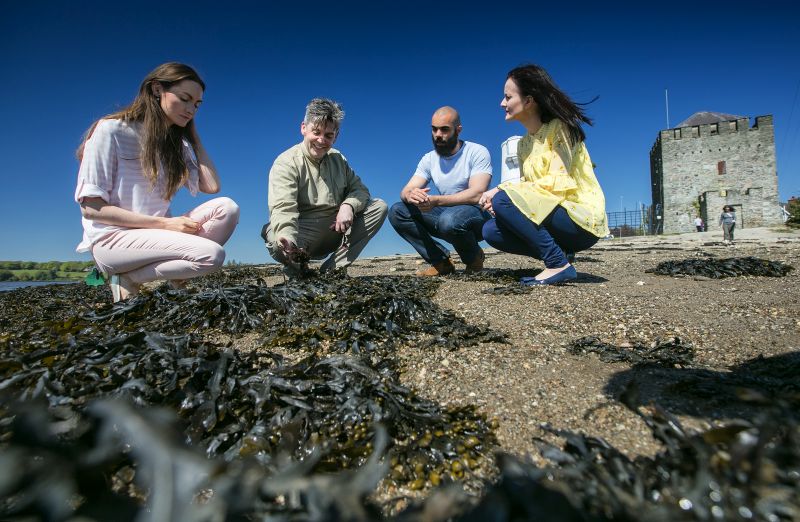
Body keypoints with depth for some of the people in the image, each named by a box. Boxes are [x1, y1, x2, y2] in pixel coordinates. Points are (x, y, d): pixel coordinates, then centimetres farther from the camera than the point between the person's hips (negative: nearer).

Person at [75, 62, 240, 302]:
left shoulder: (177, 142, 13)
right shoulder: (111, 130, -6)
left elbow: (212, 186, -2)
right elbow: (91, 207, -11)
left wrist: (194, 135, 5)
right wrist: (165, 223, -19)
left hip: (155, 234, 6)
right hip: (113, 238, -6)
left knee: (226, 208, -17)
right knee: (211, 254, -28)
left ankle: (174, 278, -12)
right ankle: (127, 279, -7)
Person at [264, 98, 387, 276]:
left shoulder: (338, 159, 11)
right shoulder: (286, 163, -10)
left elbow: (359, 189, 9)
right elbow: (283, 208, -25)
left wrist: (348, 205, -16)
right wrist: (287, 239, -47)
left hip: (335, 232, 6)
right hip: (302, 236, -5)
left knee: (379, 206, -9)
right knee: (277, 243, -39)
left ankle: (332, 269, -14)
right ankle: (297, 269, 1)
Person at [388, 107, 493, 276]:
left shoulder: (478, 152, -10)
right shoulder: (429, 159, 5)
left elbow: (477, 194, -24)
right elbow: (405, 191, -3)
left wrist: (436, 200, -38)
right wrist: (411, 195, -31)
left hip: (476, 214, -5)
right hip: (445, 214, 5)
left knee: (449, 219, -39)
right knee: (397, 211, -11)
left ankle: (474, 258, -6)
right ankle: (440, 261, -7)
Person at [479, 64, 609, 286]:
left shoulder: (559, 128, -9)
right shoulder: (523, 143, 13)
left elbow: (558, 182, -19)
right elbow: (528, 186, 8)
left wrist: (502, 191, -21)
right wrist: (496, 196, -12)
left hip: (583, 220, -7)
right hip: (552, 215, 7)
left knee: (503, 199, -25)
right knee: (491, 230, -9)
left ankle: (559, 265, -17)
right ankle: (559, 253, -1)